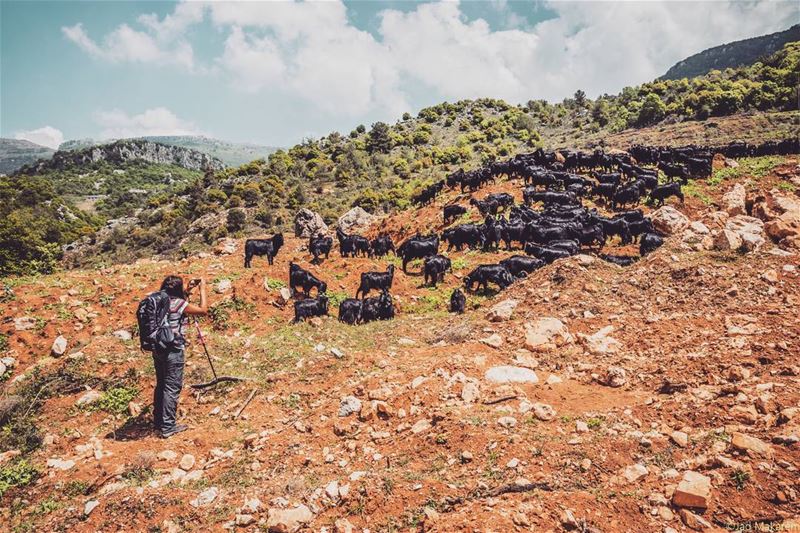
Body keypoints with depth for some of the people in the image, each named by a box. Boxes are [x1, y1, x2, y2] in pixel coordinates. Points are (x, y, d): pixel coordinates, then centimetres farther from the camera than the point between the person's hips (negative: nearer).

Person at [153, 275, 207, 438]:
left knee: (161, 385, 18)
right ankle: (168, 427, 4)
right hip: (173, 351, -8)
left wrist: (188, 290, 23)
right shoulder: (179, 304, -16)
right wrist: (202, 289, -2)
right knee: (172, 388, 0)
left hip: (158, 350, 8)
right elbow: (203, 310, -9)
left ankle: (158, 421, 29)